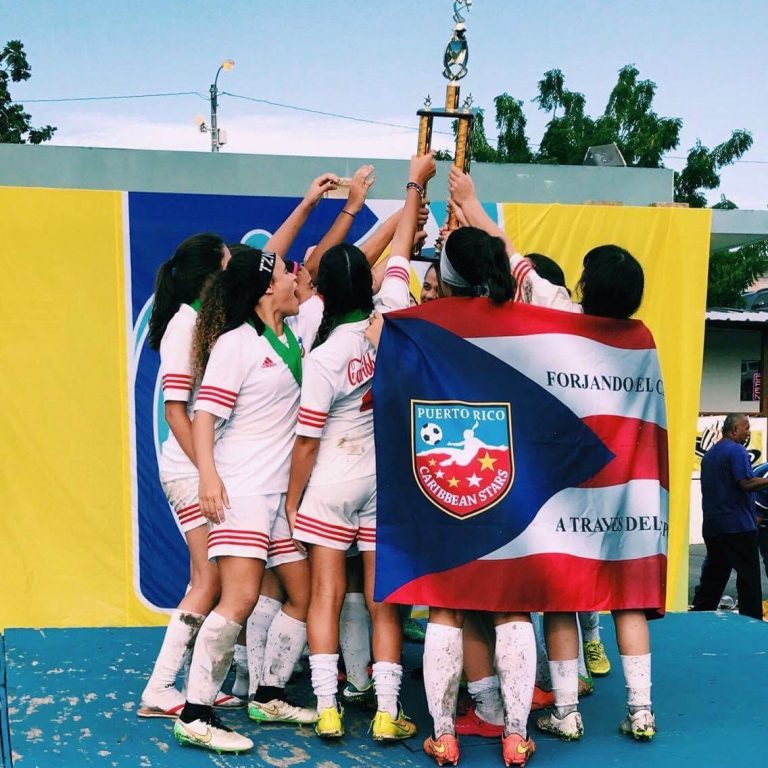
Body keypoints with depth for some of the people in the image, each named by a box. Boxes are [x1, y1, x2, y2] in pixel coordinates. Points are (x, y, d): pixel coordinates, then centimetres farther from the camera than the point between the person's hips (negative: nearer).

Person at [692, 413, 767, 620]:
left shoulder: (709, 454, 17)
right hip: (738, 525, -8)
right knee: (749, 575, -3)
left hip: (712, 525, 8)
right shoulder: (736, 450, -10)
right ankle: (751, 619, -2)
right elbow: (746, 483, -20)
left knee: (714, 573, 12)